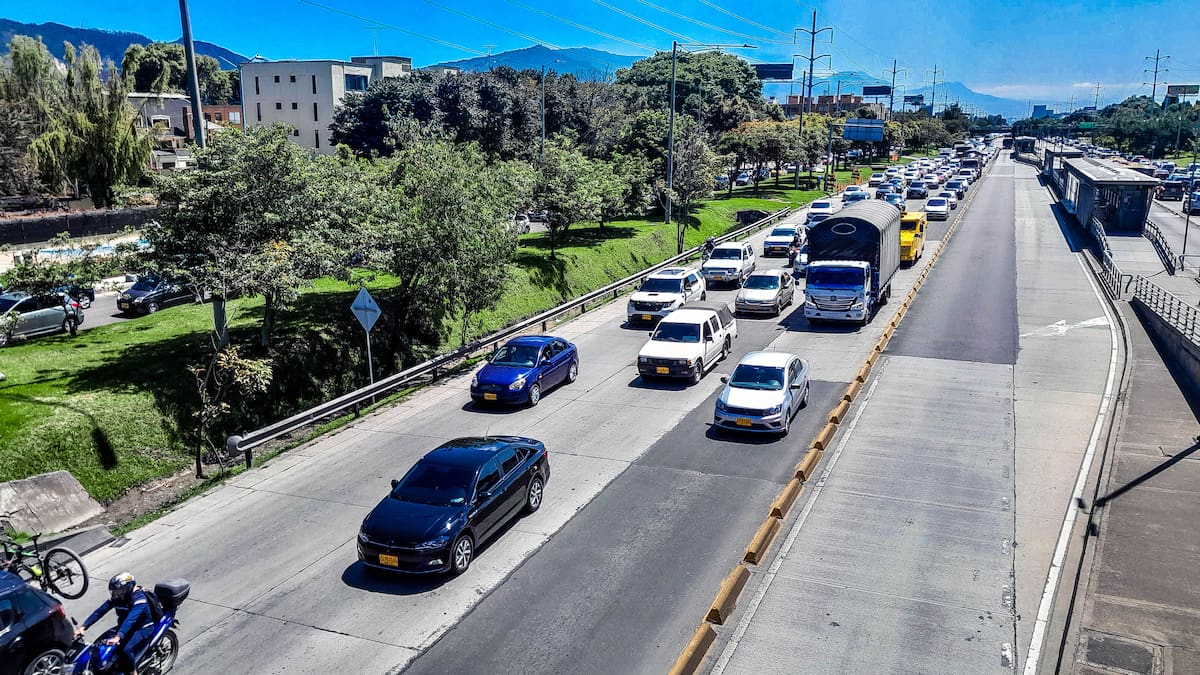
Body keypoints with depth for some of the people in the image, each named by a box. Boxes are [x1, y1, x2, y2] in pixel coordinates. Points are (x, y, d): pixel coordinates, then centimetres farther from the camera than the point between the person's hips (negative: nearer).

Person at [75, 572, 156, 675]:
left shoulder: (139, 598, -28)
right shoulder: (116, 597, -4)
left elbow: (131, 619, -39)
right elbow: (100, 611, -7)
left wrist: (118, 637, -51)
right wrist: (83, 627, -17)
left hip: (143, 628, -8)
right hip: (124, 627, 8)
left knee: (126, 650, -31)